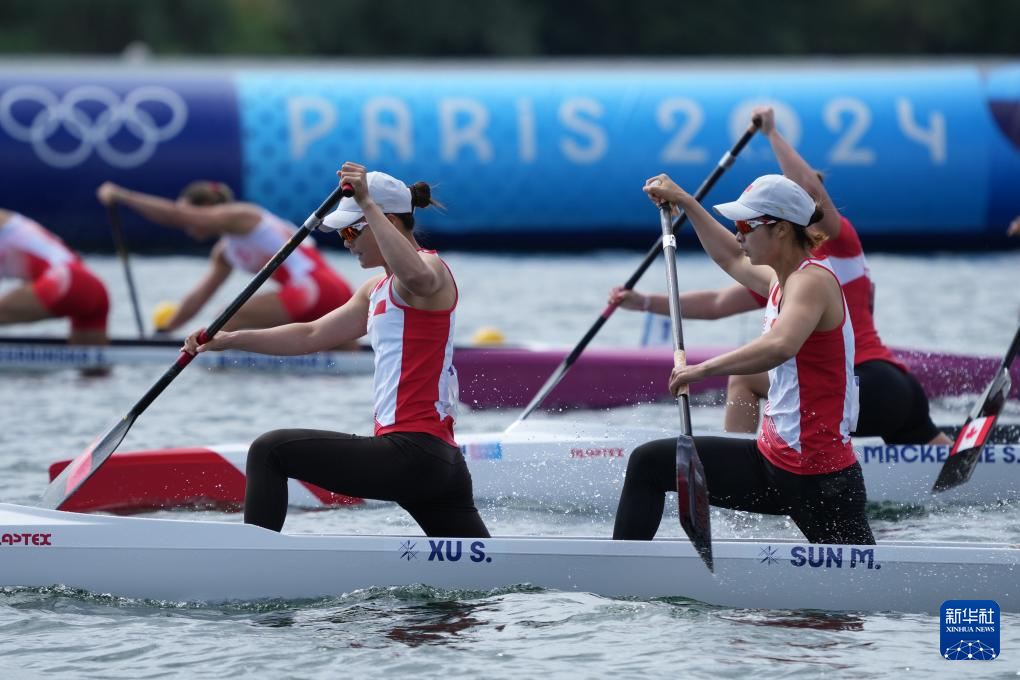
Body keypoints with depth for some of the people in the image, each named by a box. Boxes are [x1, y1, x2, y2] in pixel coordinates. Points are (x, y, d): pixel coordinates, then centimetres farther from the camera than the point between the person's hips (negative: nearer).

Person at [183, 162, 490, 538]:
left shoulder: (431, 266, -5)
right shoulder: (377, 291, 24)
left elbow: (418, 277, -32)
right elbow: (311, 336, 26)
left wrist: (367, 204, -30)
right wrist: (231, 340, 18)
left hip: (410, 452, -10)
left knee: (270, 452, -7)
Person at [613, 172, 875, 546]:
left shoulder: (812, 281, -17)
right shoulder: (779, 281, 12)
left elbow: (780, 346, -38)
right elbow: (734, 260, 36)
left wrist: (704, 369, -34)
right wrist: (685, 202, 40)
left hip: (817, 475, -10)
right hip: (773, 457, 10)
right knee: (648, 463, 10)